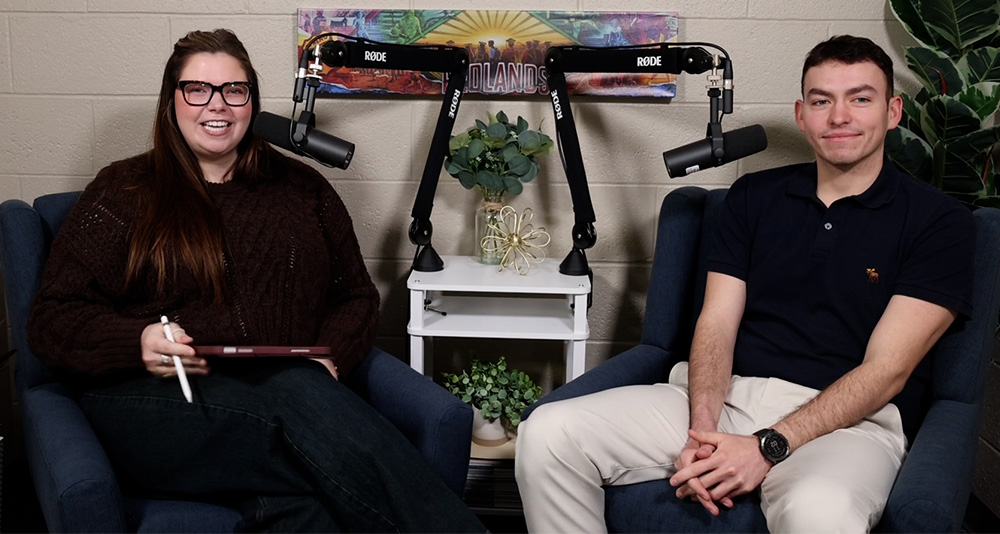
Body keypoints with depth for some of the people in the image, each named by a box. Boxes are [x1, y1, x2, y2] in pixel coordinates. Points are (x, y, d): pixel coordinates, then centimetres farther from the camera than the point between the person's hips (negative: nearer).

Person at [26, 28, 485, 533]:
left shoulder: (302, 188, 20)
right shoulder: (124, 190, 12)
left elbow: (356, 296, 20)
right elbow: (52, 320, 7)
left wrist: (328, 360, -2)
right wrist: (139, 341, -15)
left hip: (293, 386, 2)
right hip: (155, 401, -2)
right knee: (301, 398, -34)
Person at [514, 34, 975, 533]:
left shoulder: (939, 221, 2)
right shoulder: (753, 196, 15)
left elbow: (886, 371, -7)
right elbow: (717, 322, 6)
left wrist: (767, 447, -18)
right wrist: (702, 431, -13)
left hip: (849, 418, -4)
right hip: (726, 396, 4)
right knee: (547, 434, -17)